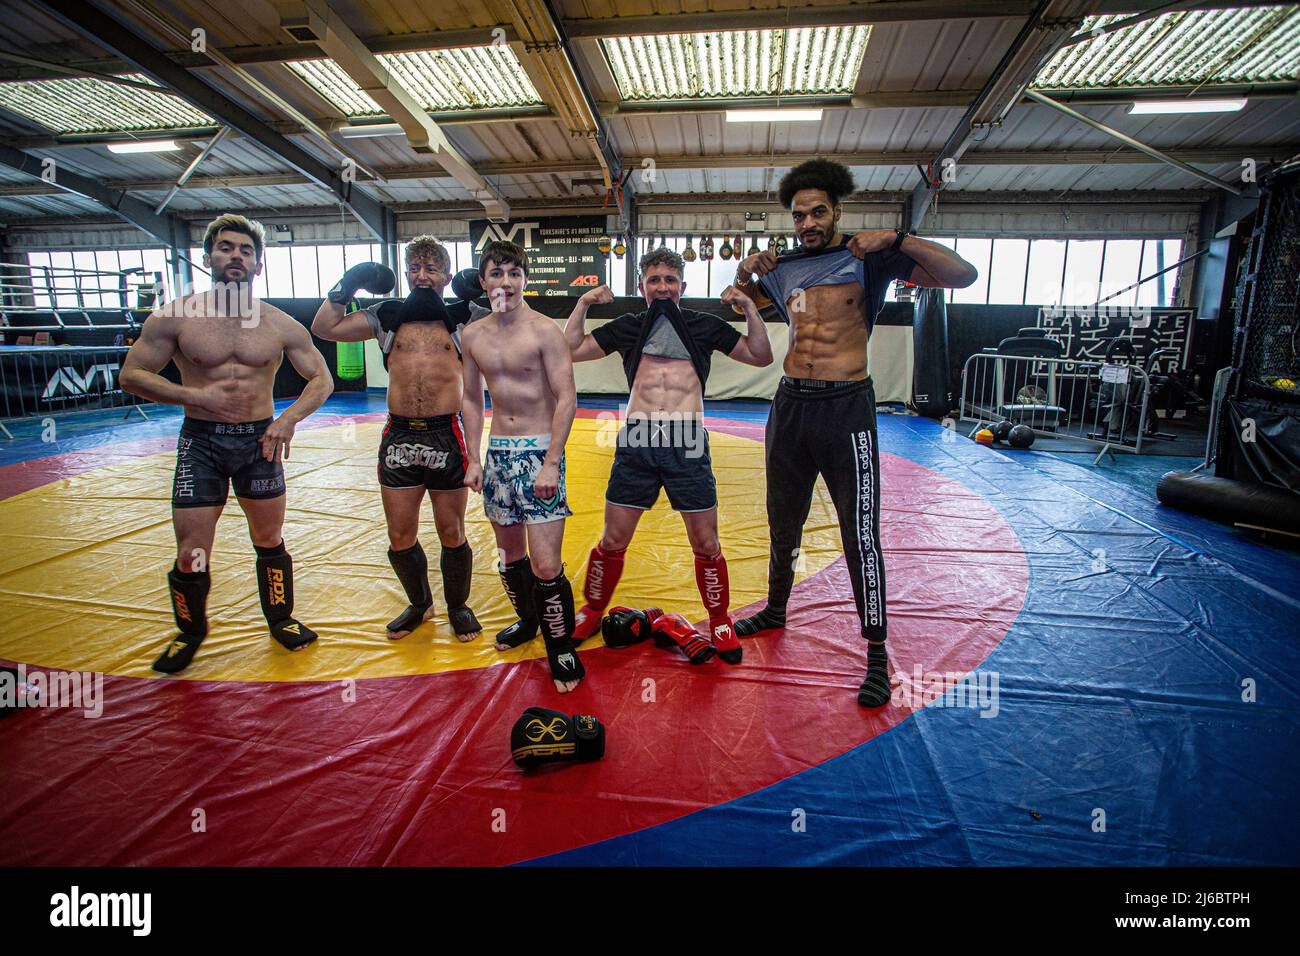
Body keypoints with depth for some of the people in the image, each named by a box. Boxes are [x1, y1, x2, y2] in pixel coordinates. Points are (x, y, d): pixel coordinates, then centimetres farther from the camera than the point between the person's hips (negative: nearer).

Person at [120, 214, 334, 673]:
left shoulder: (281, 326, -1)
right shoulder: (176, 316, -4)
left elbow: (322, 379, 3)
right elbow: (131, 375, -1)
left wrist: (289, 418, -14)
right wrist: (198, 396, -16)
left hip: (260, 441, 1)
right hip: (200, 441, -1)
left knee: (269, 541, 12)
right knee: (191, 555, 2)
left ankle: (280, 619, 32)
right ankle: (190, 631, 28)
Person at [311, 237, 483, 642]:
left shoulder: (461, 316, 6)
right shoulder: (387, 315, 11)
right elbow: (324, 328, 11)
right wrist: (347, 284, 6)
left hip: (446, 435, -2)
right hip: (399, 436, 2)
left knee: (451, 533, 9)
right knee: (400, 537, 10)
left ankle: (458, 606, 29)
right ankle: (419, 604, 33)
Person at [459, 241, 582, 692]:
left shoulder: (544, 330, -10)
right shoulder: (473, 335, 8)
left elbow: (566, 398, -12)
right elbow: (472, 399, 15)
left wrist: (552, 463, -17)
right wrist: (474, 459, 9)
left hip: (539, 451, -6)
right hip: (497, 451, 6)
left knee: (545, 565, -9)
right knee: (510, 553, 17)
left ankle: (562, 649, 10)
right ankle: (528, 621, 40)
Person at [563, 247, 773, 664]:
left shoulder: (704, 325, 12)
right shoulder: (628, 326, 13)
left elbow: (761, 356, 10)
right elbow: (571, 351, 11)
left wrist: (749, 308, 0)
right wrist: (583, 304, 4)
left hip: (688, 443, 0)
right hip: (636, 442, 1)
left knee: (706, 544, 5)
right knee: (613, 541, 7)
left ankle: (720, 621, 28)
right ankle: (592, 610, 31)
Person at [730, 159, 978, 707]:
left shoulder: (869, 258, -2)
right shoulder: (783, 268, 11)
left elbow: (963, 275, -9)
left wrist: (897, 239, -20)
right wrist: (745, 271, 8)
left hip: (846, 408, -5)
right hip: (790, 404, 5)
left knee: (861, 536, -3)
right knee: (783, 524, 17)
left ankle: (877, 655, 10)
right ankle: (776, 611, 38)